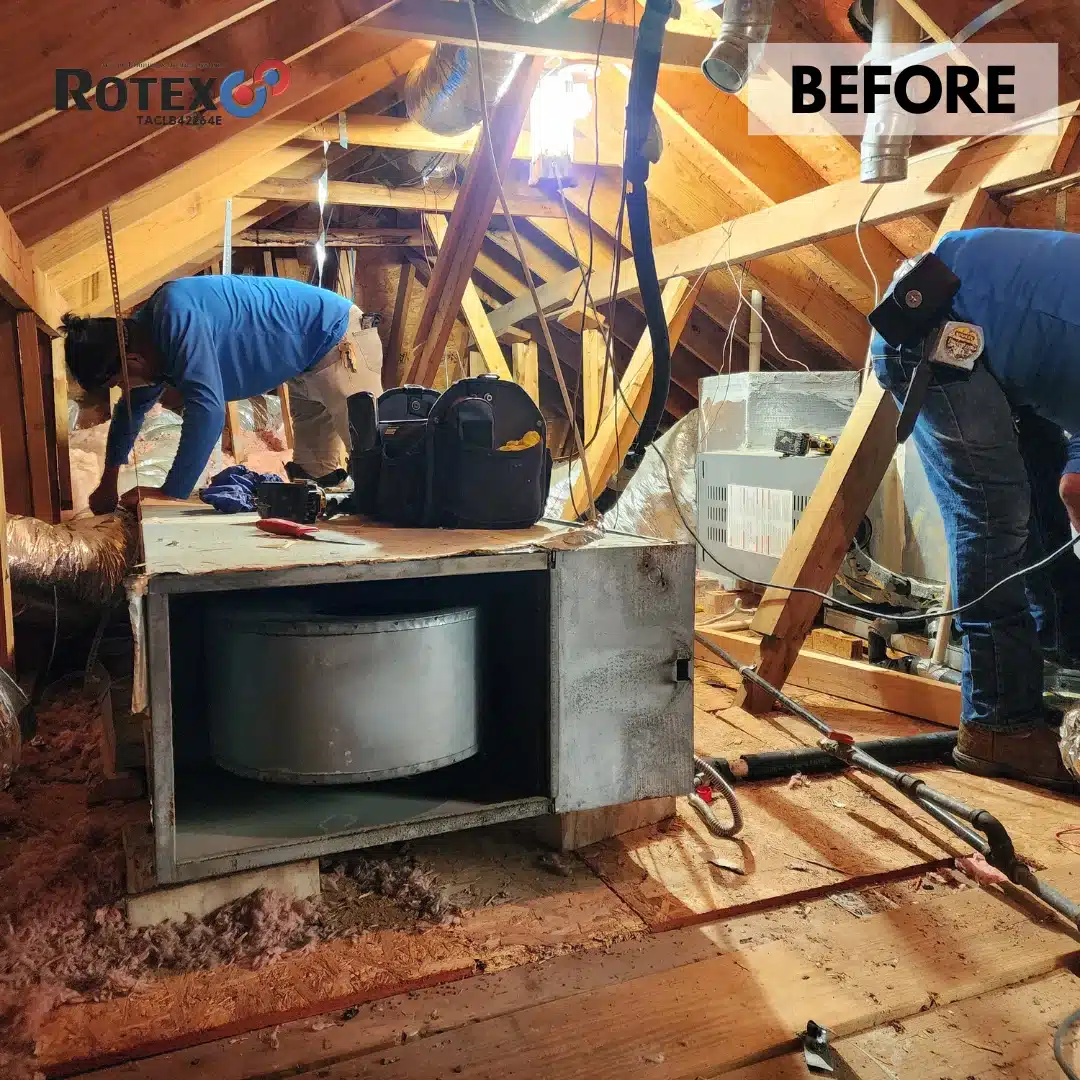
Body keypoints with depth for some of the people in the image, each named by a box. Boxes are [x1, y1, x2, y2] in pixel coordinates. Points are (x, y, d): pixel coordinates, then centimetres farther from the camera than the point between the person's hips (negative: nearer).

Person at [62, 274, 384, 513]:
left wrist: (170, 494, -31)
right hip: (309, 358, 10)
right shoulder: (143, 334, 3)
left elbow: (206, 410, -38)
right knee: (313, 471, 11)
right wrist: (108, 483, 23)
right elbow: (133, 408, 18)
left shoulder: (177, 320, -30)